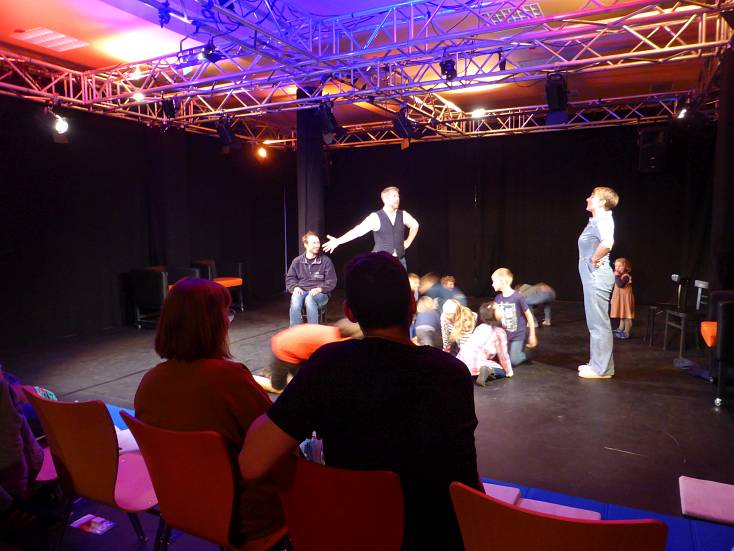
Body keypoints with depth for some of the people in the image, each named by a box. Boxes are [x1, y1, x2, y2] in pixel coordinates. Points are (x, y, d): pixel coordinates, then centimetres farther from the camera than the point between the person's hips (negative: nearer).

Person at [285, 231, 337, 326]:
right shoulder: (297, 261, 11)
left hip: (320, 294, -2)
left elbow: (331, 281, 3)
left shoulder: (325, 260, 4)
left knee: (309, 299, -37)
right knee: (295, 300, -34)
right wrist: (295, 287, -7)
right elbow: (289, 279, 15)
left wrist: (319, 289, -14)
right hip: (301, 292, 2)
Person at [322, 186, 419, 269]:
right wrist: (338, 241, -27)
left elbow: (415, 225, 23)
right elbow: (358, 230, -18)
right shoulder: (375, 217, -10)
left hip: (399, 261, 4)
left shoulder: (403, 215, 2)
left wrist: (407, 243, 16)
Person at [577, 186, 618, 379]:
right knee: (595, 322, 15)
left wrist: (594, 259, -20)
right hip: (592, 276, 10)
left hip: (597, 275, -10)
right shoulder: (596, 220, 14)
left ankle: (602, 368, 3)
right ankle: (597, 363, 25)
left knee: (599, 323, -4)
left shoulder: (602, 220, -15)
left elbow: (607, 243, -35)